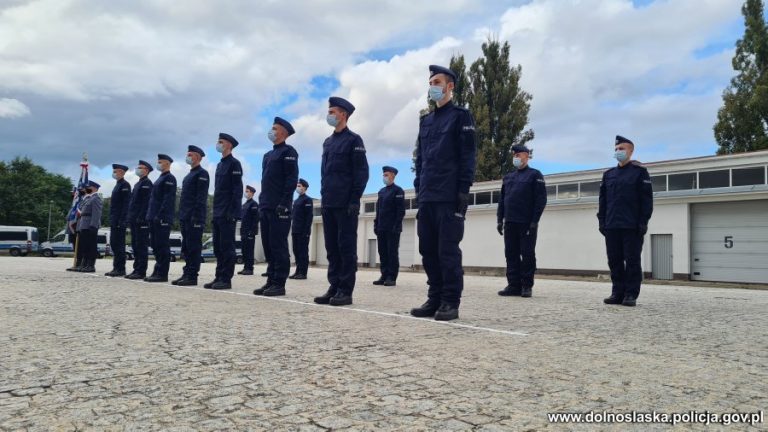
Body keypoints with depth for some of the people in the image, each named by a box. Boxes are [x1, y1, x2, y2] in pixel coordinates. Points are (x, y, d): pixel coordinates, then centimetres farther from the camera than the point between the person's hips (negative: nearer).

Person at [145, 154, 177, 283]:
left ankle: (162, 274, -5)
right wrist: (150, 215, 17)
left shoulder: (169, 178, -8)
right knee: (155, 245, 10)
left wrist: (160, 215, -21)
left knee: (162, 246, -7)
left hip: (163, 219, -10)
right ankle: (157, 272, 16)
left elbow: (168, 199, -17)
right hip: (155, 219, 10)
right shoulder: (160, 178, 21)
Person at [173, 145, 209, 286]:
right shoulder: (189, 175, 21)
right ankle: (187, 274, 14)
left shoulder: (202, 174, -7)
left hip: (195, 218, -9)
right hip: (185, 217, 9)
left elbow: (201, 197, -15)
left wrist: (196, 216, -21)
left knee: (194, 247, -7)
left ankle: (192, 276, -5)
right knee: (186, 248, 10)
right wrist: (181, 216, 16)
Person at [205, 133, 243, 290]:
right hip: (218, 213, 9)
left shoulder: (234, 164, -6)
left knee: (227, 246, -6)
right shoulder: (220, 164, 19)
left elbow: (237, 190, -13)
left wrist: (232, 212, -19)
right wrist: (215, 211, 15)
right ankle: (219, 277, 14)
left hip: (228, 214, -9)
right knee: (218, 246, 9)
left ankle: (226, 279, -3)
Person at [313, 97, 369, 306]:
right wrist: (324, 197, 13)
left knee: (346, 247, -4)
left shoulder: (353, 140, -3)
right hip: (328, 203, 7)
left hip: (346, 204, -7)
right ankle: (334, 287, 13)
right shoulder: (327, 142, 18)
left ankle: (346, 291, -1)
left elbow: (361, 173, -8)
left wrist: (354, 200, -14)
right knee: (332, 247, 7)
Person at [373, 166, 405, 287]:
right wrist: (376, 224, 10)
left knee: (392, 253, -4)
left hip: (392, 228, -7)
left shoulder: (398, 191, -3)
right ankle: (384, 276, 11)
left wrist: (396, 226, -16)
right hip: (381, 228, 7)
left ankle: (392, 278, -2)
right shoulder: (381, 191, 18)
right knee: (383, 253, 6)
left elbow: (401, 211, -9)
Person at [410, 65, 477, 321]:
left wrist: (463, 191, -13)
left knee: (447, 250, -5)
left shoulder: (460, 116, 2)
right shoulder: (425, 121, 20)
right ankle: (435, 298, 13)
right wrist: (418, 189, 13)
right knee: (428, 250, 6)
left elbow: (468, 156, -6)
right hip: (427, 197, 7)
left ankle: (450, 302, 1)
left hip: (449, 197, -6)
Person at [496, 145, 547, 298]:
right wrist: (500, 219, 9)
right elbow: (502, 199, 18)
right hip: (510, 222, 5)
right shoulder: (508, 177, 17)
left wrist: (534, 221, -13)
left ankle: (527, 286, 6)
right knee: (511, 254, 4)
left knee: (527, 255, 0)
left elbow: (541, 199, -6)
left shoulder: (535, 175, 1)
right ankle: (514, 285, 10)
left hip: (527, 223, -5)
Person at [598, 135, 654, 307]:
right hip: (612, 226, 5)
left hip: (632, 227, -5)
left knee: (632, 261, -1)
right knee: (614, 261, 6)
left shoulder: (640, 171, 1)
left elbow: (646, 199, -4)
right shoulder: (608, 174, 15)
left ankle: (631, 295, 4)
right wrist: (601, 221, 6)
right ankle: (617, 293, 13)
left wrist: (643, 222, -10)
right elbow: (603, 199, 15)